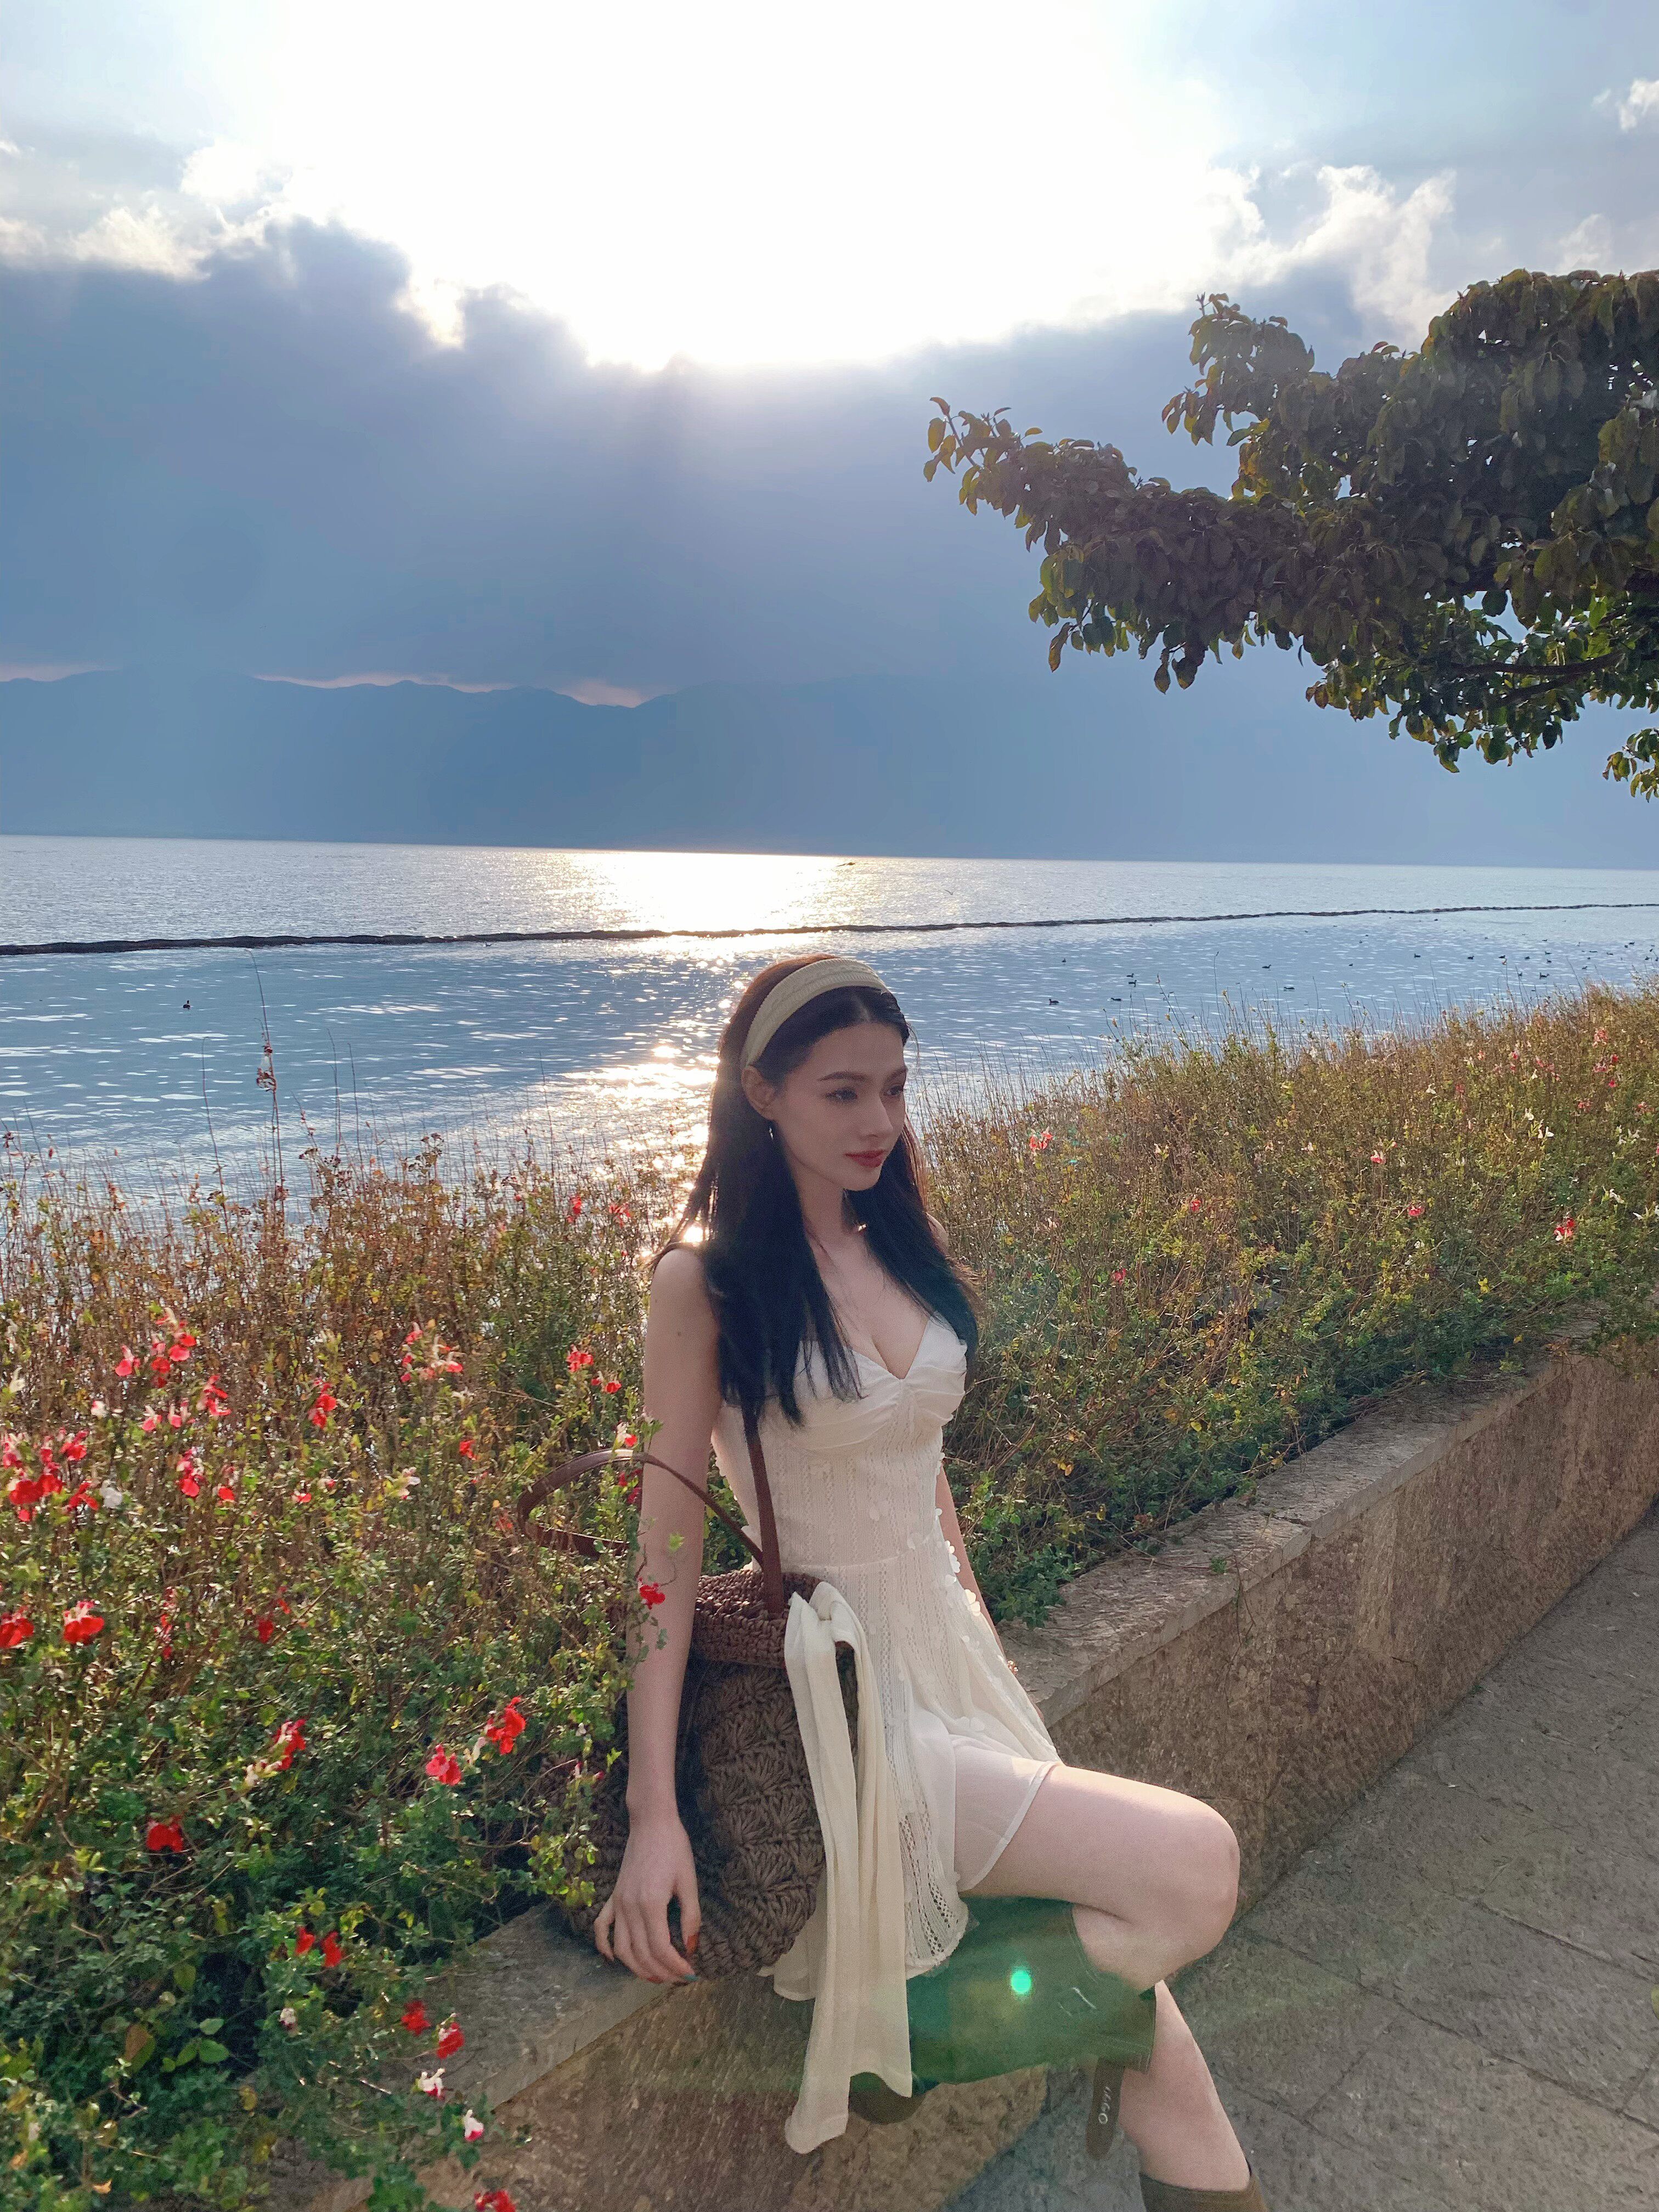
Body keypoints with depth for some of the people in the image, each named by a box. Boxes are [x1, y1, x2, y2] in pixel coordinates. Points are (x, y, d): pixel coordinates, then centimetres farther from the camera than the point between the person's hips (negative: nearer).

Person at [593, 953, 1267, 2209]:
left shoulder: (898, 1243, 5)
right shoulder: (706, 1278, -15)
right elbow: (666, 1544, -15)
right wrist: (652, 1812, -17)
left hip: (957, 1650, 6)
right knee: (1192, 1869, -14)